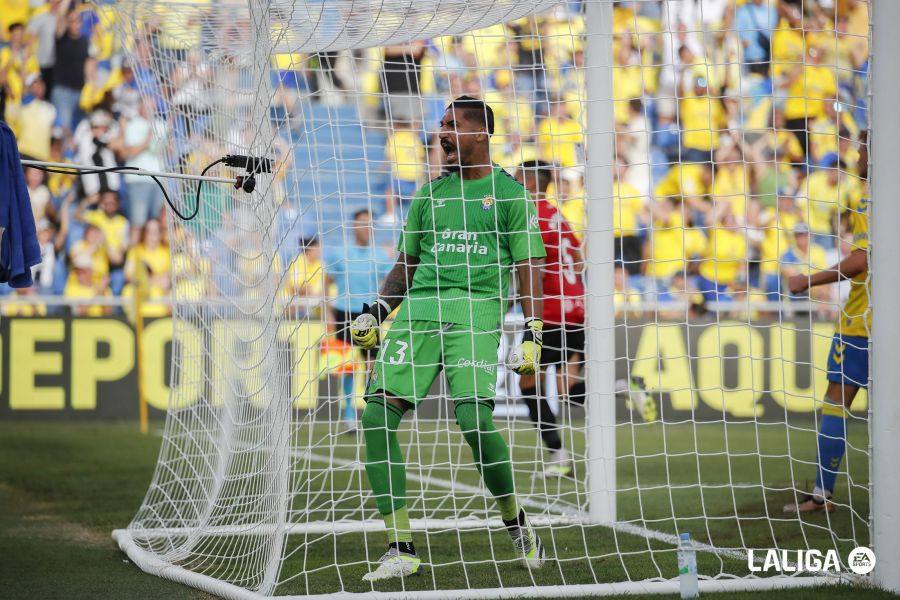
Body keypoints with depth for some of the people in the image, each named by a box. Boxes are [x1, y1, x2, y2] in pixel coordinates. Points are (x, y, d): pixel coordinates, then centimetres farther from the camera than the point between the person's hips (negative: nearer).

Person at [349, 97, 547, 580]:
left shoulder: (509, 193, 6)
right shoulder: (429, 193, 20)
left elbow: (528, 268, 2)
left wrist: (532, 336, -7)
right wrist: (374, 314, 11)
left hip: (476, 311, -5)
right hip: (418, 308, 5)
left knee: (475, 419, -22)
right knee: (376, 414, -11)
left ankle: (515, 521, 6)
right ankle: (400, 550, -7)